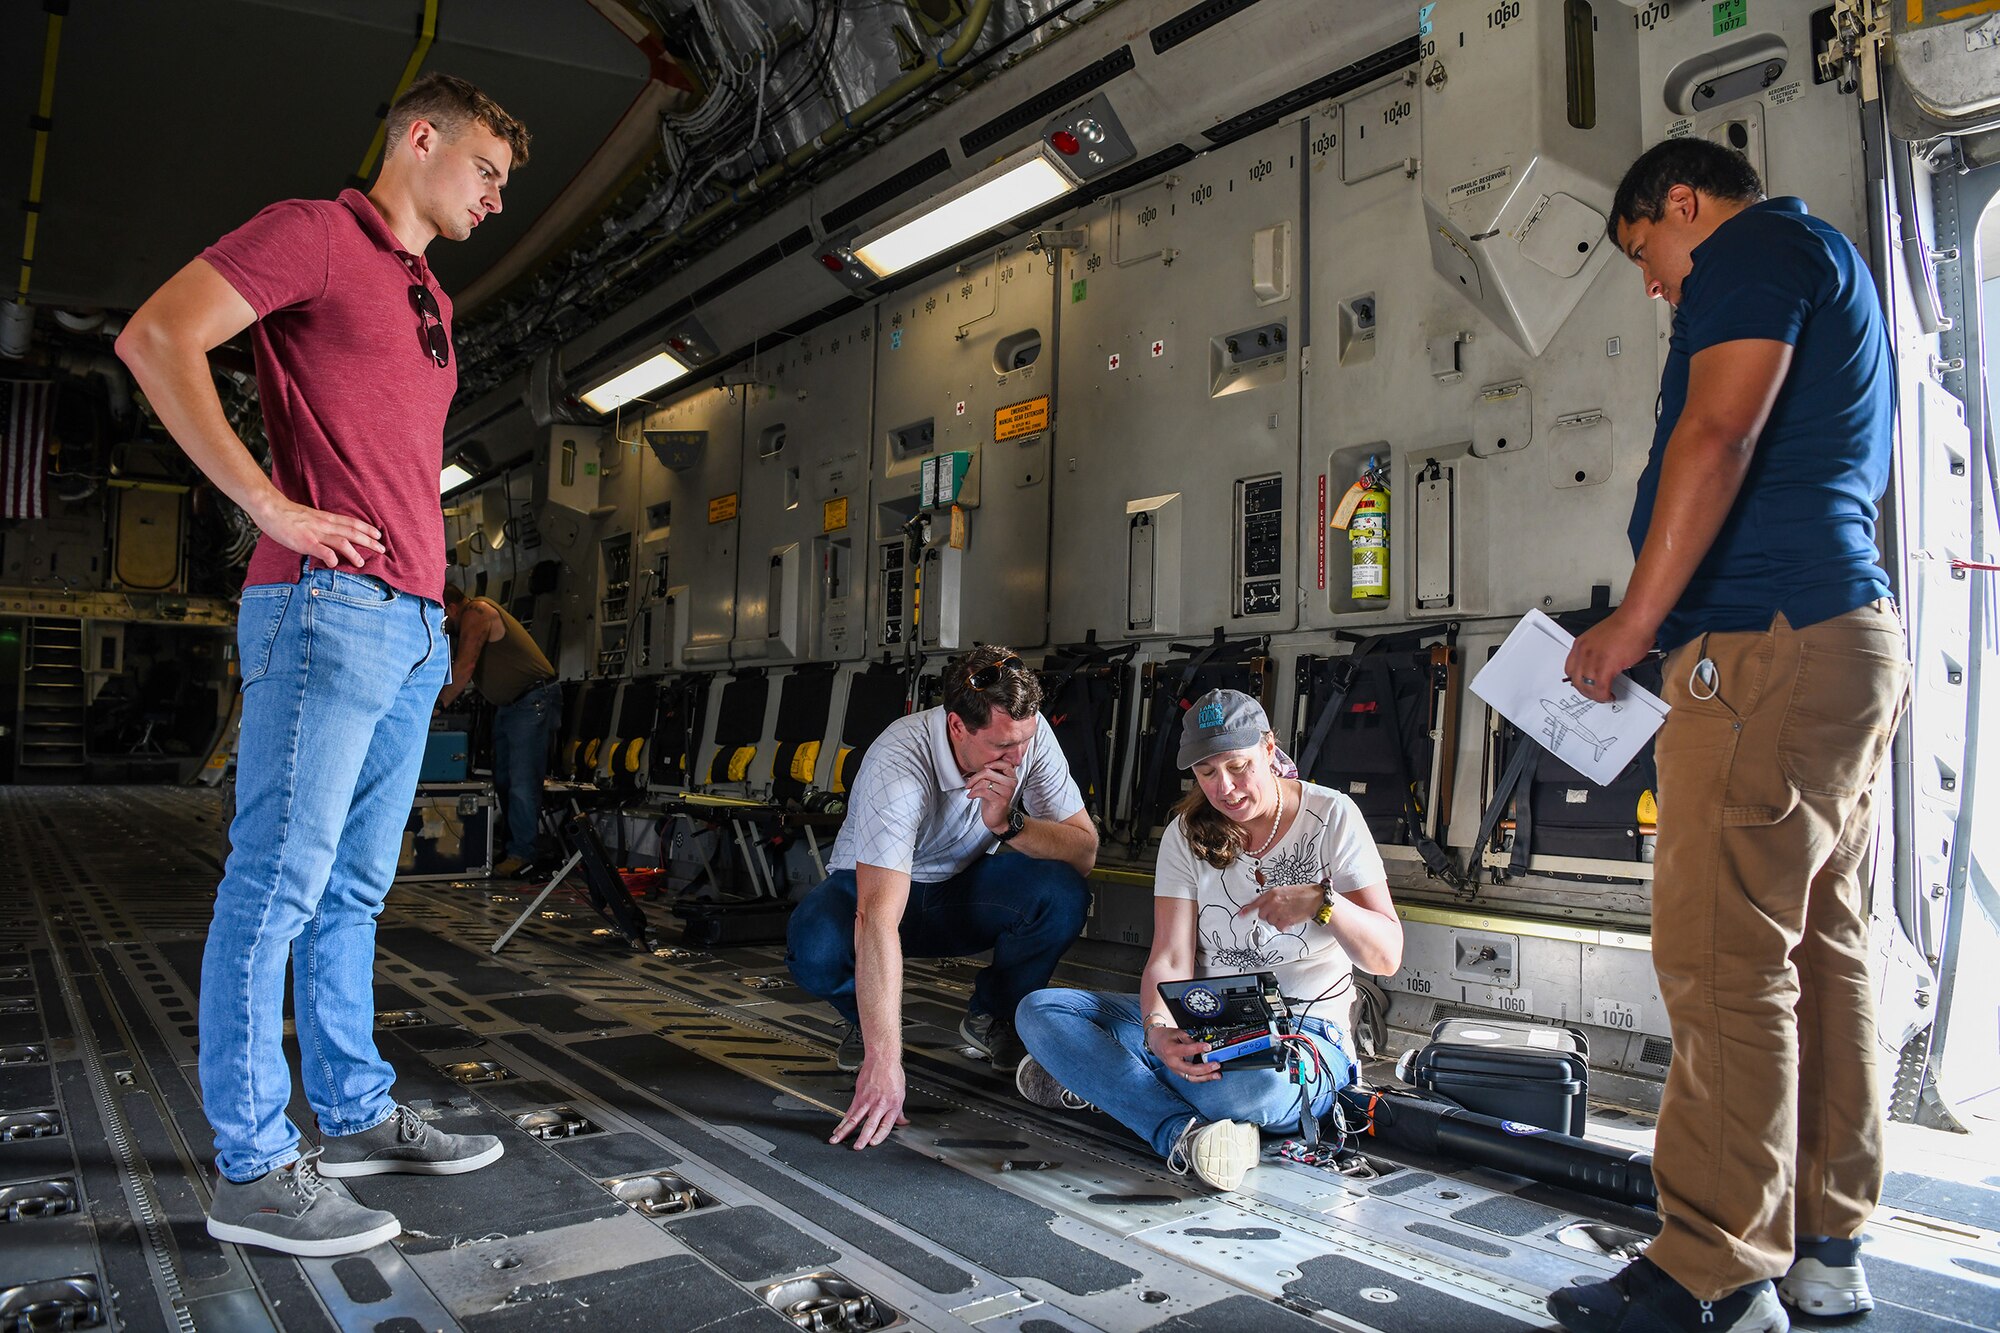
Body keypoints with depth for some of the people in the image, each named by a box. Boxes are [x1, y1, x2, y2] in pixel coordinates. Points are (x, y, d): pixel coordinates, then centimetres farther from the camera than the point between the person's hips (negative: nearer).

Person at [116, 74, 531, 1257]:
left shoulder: (430, 302, 25)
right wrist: (271, 505, -14)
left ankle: (357, 1115, 22)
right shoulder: (314, 232, 0)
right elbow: (157, 337, -11)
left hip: (415, 621, 9)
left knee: (354, 888, 12)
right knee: (281, 881, -5)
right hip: (330, 602, -9)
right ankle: (254, 1168, 2)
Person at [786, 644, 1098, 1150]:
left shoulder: (1028, 733, -21)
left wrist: (1010, 824, -39)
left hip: (965, 889, 3)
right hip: (877, 884, -3)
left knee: (1063, 895, -28)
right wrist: (883, 1063, -48)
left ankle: (989, 1019, 2)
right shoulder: (898, 765, -35)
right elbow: (878, 920, -42)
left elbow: (1084, 851, -18)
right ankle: (868, 1025, 2)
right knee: (816, 949, -36)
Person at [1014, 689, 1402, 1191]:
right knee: (1040, 1010, -15)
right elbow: (1170, 959, -7)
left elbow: (1386, 957, -8)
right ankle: (1185, 1137, -29)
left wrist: (1321, 901, -28)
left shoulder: (1331, 816, -4)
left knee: (1251, 1082, -42)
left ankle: (1101, 1077, -14)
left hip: (1305, 1035, -4)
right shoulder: (1187, 833, 4)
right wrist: (1159, 1030, -30)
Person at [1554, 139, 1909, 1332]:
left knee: (1724, 961, -10)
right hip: (1854, 634, 11)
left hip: (1769, 642, -11)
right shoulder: (1834, 275, 30)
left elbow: (1719, 436, -16)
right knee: (1821, 946, 10)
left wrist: (1637, 621, -15)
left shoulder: (1755, 244, 0)